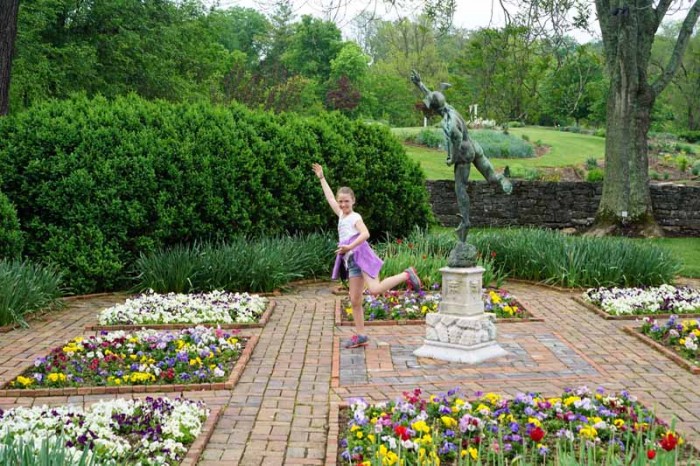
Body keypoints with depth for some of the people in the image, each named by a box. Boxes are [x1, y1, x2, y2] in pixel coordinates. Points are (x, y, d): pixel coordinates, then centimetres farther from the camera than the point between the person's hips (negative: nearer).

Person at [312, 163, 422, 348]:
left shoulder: (355, 217, -1)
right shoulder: (341, 215, 20)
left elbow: (365, 234, -17)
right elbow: (330, 197, 30)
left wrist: (350, 247, -29)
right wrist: (321, 178, 35)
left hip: (361, 255, -7)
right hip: (351, 262, 7)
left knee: (375, 289, -25)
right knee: (354, 301, 4)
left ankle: (407, 275, -8)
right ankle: (360, 335, 10)